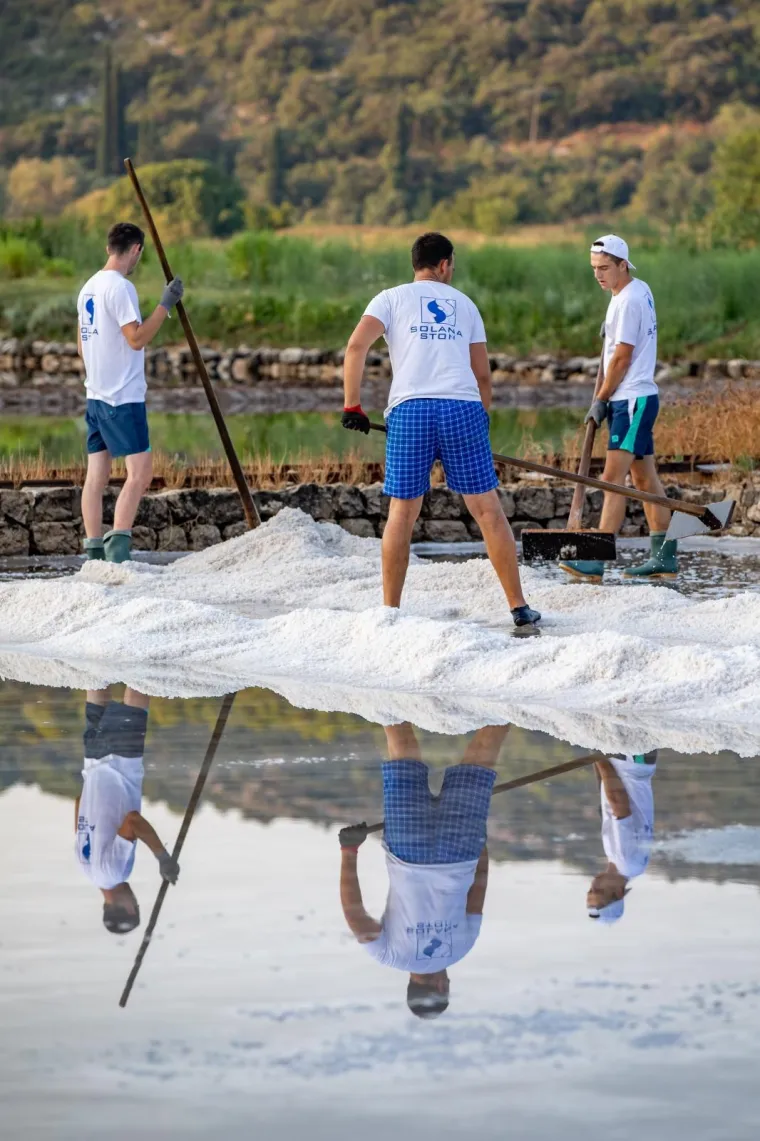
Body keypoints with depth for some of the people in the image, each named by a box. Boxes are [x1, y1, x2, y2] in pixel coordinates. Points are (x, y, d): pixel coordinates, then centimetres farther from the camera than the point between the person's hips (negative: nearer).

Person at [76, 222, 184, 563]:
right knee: (140, 471, -8)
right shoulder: (120, 287, -14)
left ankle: (94, 554, 5)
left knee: (97, 475, 6)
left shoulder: (88, 288, 13)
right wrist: (165, 304, -16)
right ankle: (118, 547, -18)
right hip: (123, 397, -9)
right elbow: (136, 339, -19)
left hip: (96, 394, 9)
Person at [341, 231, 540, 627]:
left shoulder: (392, 298, 13)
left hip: (410, 409, -1)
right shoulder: (465, 304, 20)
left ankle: (390, 612, 7)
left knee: (402, 513, 7)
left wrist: (352, 405, 1)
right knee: (487, 508, 6)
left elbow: (356, 346, -3)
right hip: (464, 408, 1)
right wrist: (481, 418, 30)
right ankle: (519, 607, 7)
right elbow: (483, 375, 18)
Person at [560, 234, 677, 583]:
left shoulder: (628, 301, -16)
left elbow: (622, 358, -16)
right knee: (645, 479, 12)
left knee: (613, 478, -14)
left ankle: (595, 562, -20)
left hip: (632, 400, -10)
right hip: (633, 398, 10)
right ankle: (665, 558, 16)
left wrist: (601, 400, -8)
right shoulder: (640, 289, 14)